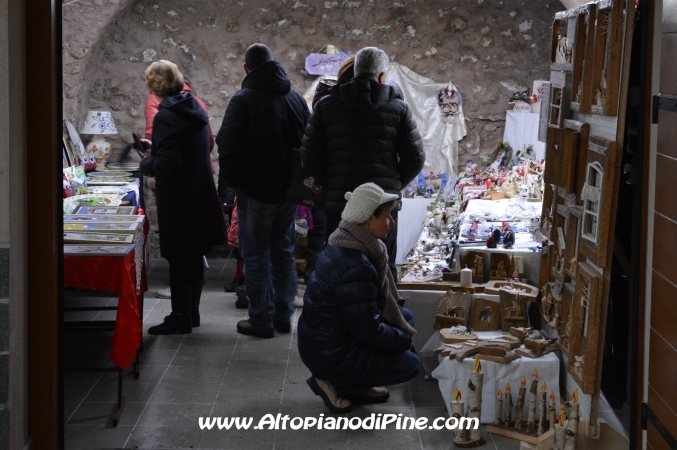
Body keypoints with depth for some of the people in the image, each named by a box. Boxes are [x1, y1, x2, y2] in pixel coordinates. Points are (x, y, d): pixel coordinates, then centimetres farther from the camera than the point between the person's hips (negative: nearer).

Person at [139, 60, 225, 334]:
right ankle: (191, 312, 26)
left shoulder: (165, 117, -19)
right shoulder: (194, 108, 7)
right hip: (200, 195, 8)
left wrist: (147, 164, -5)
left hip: (178, 199, -8)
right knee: (194, 257, 16)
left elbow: (167, 163, -25)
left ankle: (180, 318, 7)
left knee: (178, 259, 0)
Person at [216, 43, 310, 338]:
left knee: (256, 256, 2)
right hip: (290, 189, 6)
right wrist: (297, 178, 16)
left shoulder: (243, 100, -12)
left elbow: (228, 147, -14)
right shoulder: (296, 98, 6)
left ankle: (261, 320, 4)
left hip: (256, 189, -6)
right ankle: (283, 316, 19)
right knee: (284, 252, 14)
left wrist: (233, 181, 0)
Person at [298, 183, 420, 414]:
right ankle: (334, 383, 1)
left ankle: (357, 382, 16)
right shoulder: (355, 267, -29)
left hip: (323, 339, 9)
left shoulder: (343, 245, 1)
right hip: (329, 354, -9)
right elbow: (369, 331, -23)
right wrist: (405, 340, -7)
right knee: (410, 364, -1)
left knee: (403, 316, 15)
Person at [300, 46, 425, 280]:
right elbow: (415, 158, 1)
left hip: (338, 202, 0)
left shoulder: (326, 105, 2)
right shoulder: (398, 107, 1)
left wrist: (328, 186, 11)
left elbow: (309, 156, -2)